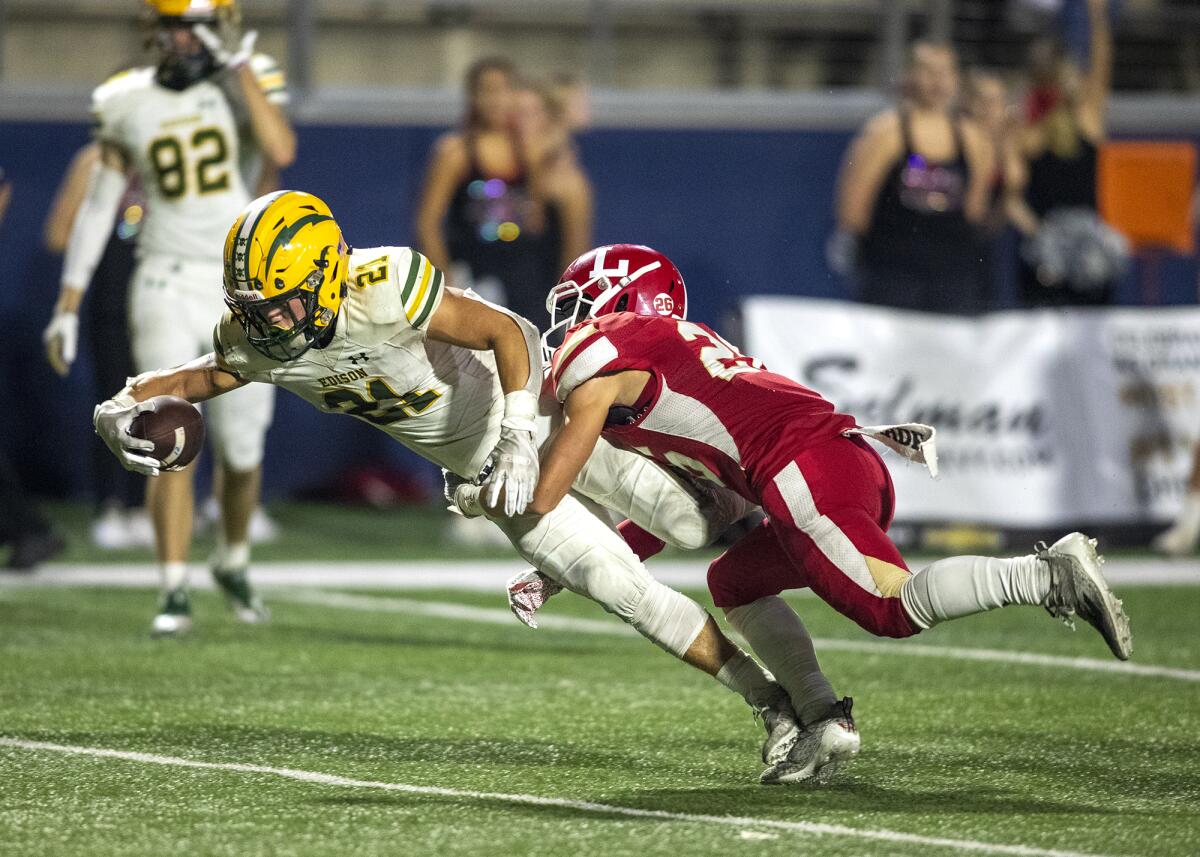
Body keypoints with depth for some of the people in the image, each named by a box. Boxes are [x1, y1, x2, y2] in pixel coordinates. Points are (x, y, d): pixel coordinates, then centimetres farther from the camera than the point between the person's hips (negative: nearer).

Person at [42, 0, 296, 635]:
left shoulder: (246, 84, -1)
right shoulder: (129, 104, 3)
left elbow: (281, 152, -22)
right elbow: (98, 208, 9)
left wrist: (239, 67, -18)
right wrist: (68, 307, 8)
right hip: (166, 287, 0)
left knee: (241, 451, 7)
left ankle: (233, 563, 33)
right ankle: (174, 592, -6)